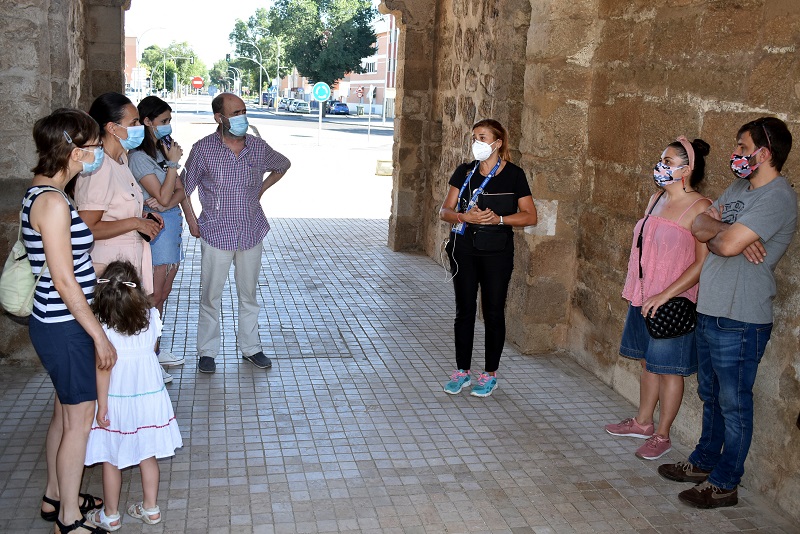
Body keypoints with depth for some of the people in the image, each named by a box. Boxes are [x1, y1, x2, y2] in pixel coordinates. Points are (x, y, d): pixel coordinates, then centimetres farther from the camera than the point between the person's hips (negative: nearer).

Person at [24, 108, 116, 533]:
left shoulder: (42, 192, 7)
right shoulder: (52, 202, -23)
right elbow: (64, 282, -22)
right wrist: (99, 336, -17)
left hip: (57, 323, 10)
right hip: (64, 327, -10)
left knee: (65, 412, 21)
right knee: (80, 419, 4)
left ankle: (55, 497, 38)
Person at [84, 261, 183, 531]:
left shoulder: (102, 327, -20)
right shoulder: (152, 317, -12)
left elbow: (103, 368, -17)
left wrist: (102, 405, -9)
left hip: (116, 402, -3)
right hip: (148, 398, 3)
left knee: (110, 460, 14)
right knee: (147, 456, 18)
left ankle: (110, 515, 26)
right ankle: (151, 509, 29)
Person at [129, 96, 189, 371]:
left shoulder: (162, 152, 13)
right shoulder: (139, 157, -13)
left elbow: (180, 191, 8)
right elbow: (162, 196, -18)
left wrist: (167, 204, -12)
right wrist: (173, 163, -14)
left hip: (172, 223, 9)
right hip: (155, 226, -8)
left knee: (163, 295, 15)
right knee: (152, 297, -3)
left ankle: (155, 349, 25)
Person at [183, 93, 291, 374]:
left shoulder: (258, 147, -1)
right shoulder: (204, 149, -9)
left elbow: (283, 165, 20)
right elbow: (184, 187, 2)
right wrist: (192, 221, -1)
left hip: (252, 232, 3)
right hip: (216, 233, -3)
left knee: (249, 294, 14)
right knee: (211, 296, 5)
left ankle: (250, 347, 27)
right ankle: (207, 351, 18)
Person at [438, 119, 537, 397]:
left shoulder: (514, 175, -2)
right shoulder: (464, 171, 6)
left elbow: (530, 216, -3)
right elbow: (445, 211, 3)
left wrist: (499, 219, -17)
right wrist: (466, 217, -17)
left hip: (497, 251, -3)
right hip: (464, 248, 3)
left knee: (493, 312, 4)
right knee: (464, 310, 7)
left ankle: (490, 374, 17)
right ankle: (462, 371, 20)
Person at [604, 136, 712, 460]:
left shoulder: (700, 209, -16)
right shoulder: (656, 199, 9)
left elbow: (703, 263, -19)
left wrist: (665, 295, -22)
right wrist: (635, 290, 15)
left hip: (673, 302, -8)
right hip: (643, 298, 8)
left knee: (668, 370, 4)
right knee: (647, 362, 18)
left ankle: (662, 436, 17)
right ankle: (643, 423, 33)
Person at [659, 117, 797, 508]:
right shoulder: (739, 187, 12)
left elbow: (726, 244, -26)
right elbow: (699, 224, 6)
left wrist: (715, 231, -3)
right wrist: (726, 231, -14)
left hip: (739, 321, -9)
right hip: (710, 311, 9)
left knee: (733, 404, 4)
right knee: (711, 396, 21)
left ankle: (724, 484, 16)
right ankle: (704, 462, 37)